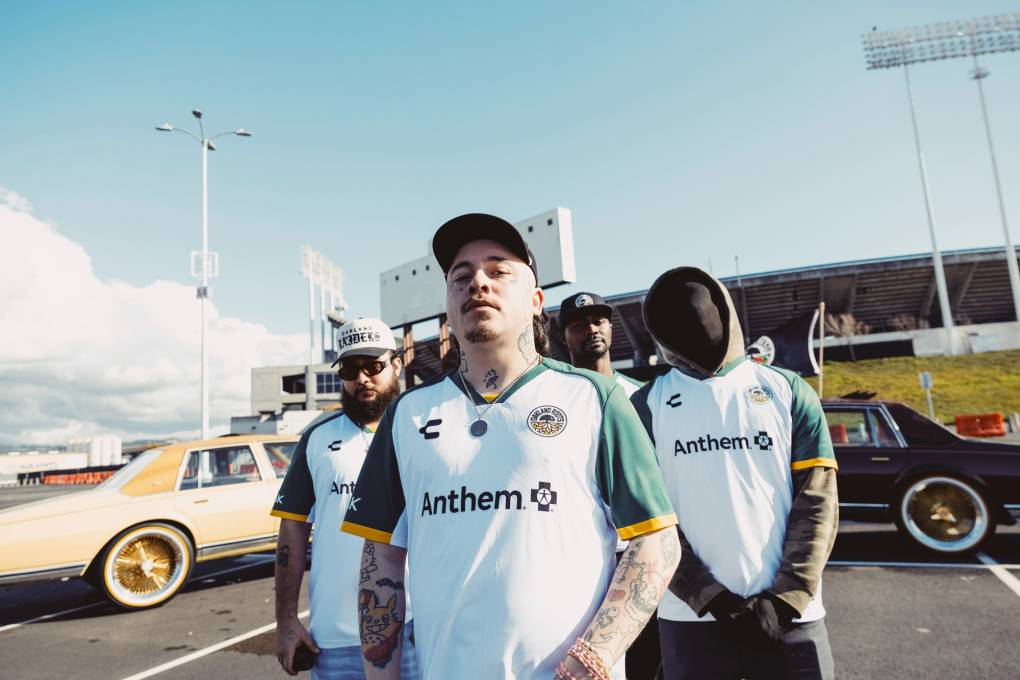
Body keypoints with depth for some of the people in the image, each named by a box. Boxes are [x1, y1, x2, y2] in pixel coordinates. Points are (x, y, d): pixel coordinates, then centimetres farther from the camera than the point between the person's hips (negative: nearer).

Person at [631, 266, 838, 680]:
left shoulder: (788, 390, 5)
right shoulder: (648, 405, 1)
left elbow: (817, 500, 0)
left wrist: (787, 597, -9)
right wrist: (711, 597, -11)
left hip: (790, 616, 1)